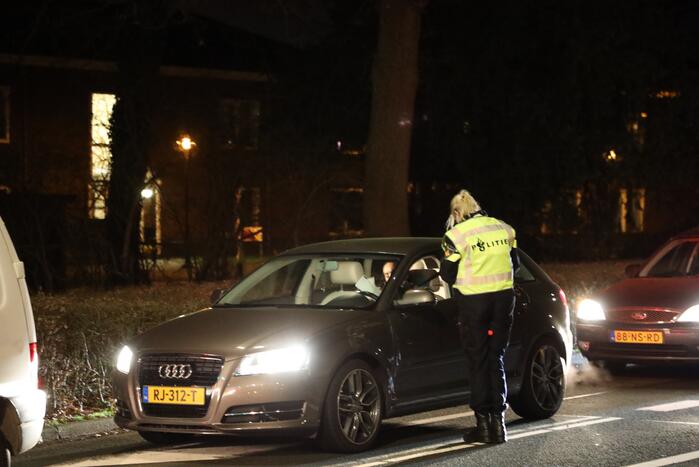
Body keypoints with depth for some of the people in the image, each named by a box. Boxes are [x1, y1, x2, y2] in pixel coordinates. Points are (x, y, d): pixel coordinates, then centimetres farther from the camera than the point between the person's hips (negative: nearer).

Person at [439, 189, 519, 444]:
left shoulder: (457, 235, -9)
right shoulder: (504, 229, 6)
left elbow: (448, 275, -4)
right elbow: (514, 264, 15)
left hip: (473, 302, -4)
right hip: (503, 298, 4)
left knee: (478, 362, 4)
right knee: (496, 360, 11)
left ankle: (483, 422, 4)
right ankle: (498, 422, 8)